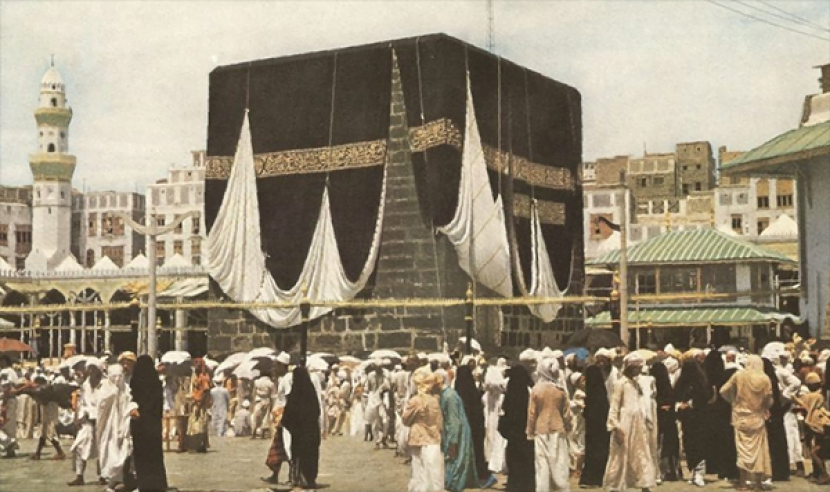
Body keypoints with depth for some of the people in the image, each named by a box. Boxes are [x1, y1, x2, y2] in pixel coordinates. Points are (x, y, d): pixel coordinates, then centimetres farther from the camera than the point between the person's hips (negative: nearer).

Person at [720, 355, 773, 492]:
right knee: (758, 450, 7)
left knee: (743, 449, 5)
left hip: (741, 417, 0)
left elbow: (723, 391, -4)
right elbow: (769, 401, -2)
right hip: (758, 418, 0)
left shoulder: (739, 375, -5)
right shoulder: (765, 379, -5)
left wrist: (733, 401, 13)